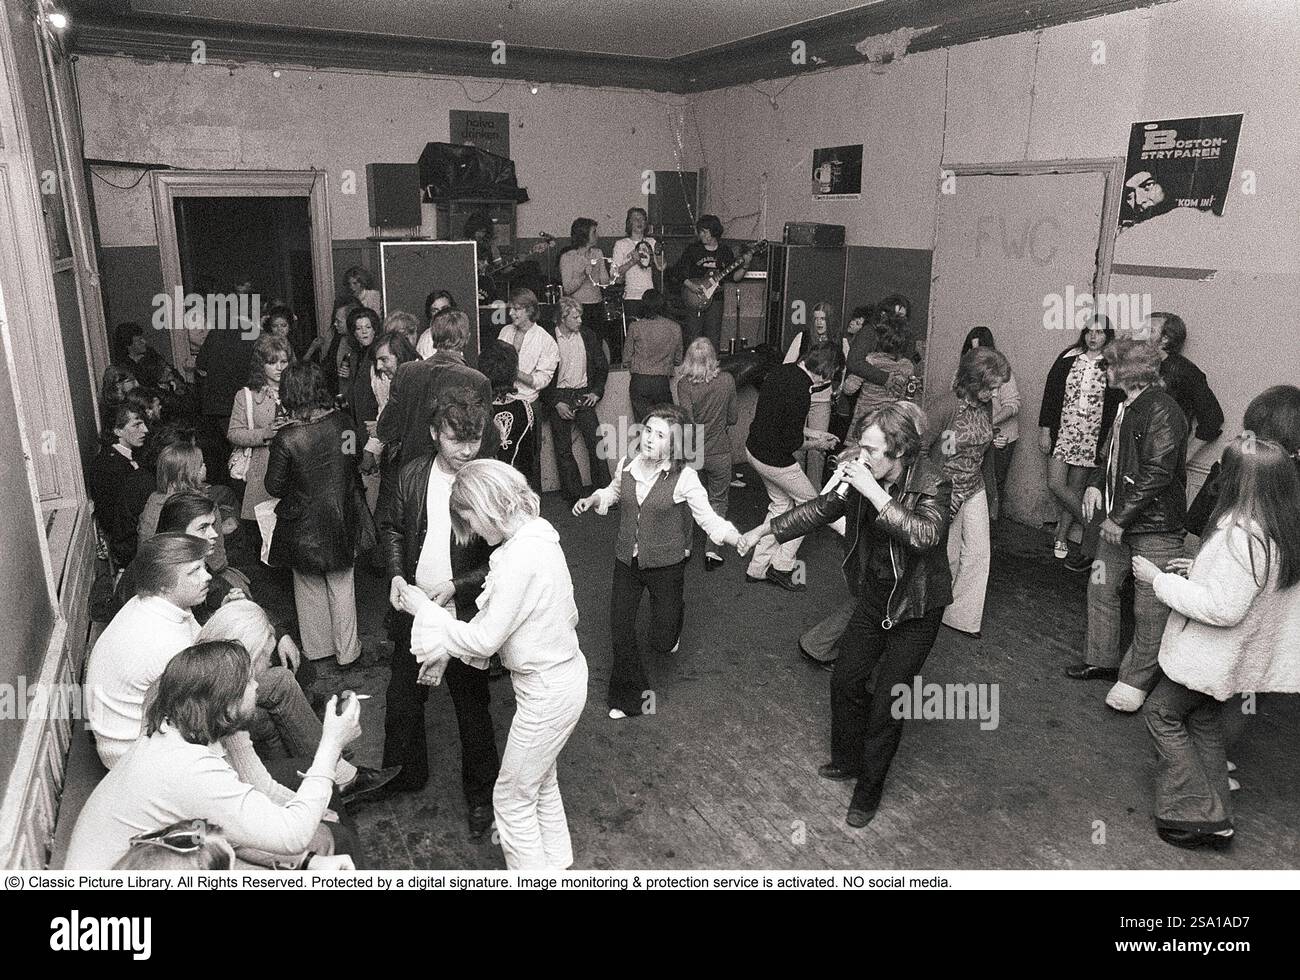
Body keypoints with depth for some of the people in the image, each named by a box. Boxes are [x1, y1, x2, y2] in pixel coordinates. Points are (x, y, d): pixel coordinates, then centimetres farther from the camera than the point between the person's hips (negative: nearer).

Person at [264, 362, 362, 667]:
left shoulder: (286, 438, -21)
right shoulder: (344, 424, -13)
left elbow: (274, 487, -10)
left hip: (303, 527, -2)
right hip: (341, 523, 2)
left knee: (309, 587, 19)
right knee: (342, 587, 17)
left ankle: (317, 648, 34)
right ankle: (346, 651, 27)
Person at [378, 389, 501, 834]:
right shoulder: (412, 474, -4)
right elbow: (391, 526, 9)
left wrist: (456, 586, -20)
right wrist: (397, 573, -6)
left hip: (464, 616, -4)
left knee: (472, 708, 11)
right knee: (402, 698, 20)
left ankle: (480, 795, 33)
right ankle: (405, 775, 45)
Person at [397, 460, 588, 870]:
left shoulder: (520, 558, -28)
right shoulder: (538, 538, 1)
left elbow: (484, 639, -22)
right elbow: (496, 617, 9)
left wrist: (425, 610, -10)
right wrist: (445, 651, 7)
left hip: (547, 690, -10)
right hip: (563, 672, 10)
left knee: (512, 797, 10)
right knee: (541, 781, 28)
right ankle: (556, 861, 46)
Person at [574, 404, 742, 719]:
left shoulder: (684, 477, -18)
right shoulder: (626, 466, -5)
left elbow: (709, 518, -16)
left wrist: (737, 539, -32)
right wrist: (593, 499, 1)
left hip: (666, 563, -3)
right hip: (627, 560, 3)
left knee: (662, 642, 6)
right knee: (620, 633, 3)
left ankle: (675, 616, 44)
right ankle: (628, 696, 26)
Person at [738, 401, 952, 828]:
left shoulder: (932, 483, -24)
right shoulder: (863, 477, -9)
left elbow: (927, 535, -42)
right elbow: (822, 508, 6)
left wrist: (874, 492, -41)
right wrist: (766, 528, 5)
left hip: (915, 608, -6)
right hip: (874, 597, 6)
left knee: (887, 701, 1)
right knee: (845, 681, 15)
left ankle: (869, 789, 22)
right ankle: (848, 760, 40)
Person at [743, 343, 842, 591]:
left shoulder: (780, 372, 2)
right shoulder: (800, 391, -27)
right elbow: (792, 443, -23)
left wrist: (811, 433, 15)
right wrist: (816, 444, -3)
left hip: (753, 448, 9)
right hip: (774, 459, -9)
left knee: (781, 504, 22)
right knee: (809, 502, 10)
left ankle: (757, 568, 27)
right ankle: (782, 567, 14)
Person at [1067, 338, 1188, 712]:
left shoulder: (1162, 410, -18)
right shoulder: (1126, 408, 10)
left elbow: (1157, 473, -23)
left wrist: (1121, 518, -20)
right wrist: (1095, 484, 3)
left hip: (1156, 527, -9)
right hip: (1118, 522, 9)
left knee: (1150, 608, 1)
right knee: (1100, 587, 15)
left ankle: (1137, 679, 15)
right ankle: (1102, 660, 32)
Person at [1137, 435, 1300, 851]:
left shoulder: (1242, 536, -31)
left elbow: (1224, 609, -28)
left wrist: (1160, 580, -21)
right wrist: (1200, 571, 10)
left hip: (1212, 655, -9)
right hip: (1233, 654, 9)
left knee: (1162, 712, 7)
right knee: (1204, 720, 20)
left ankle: (1200, 815, 12)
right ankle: (1214, 819, 30)